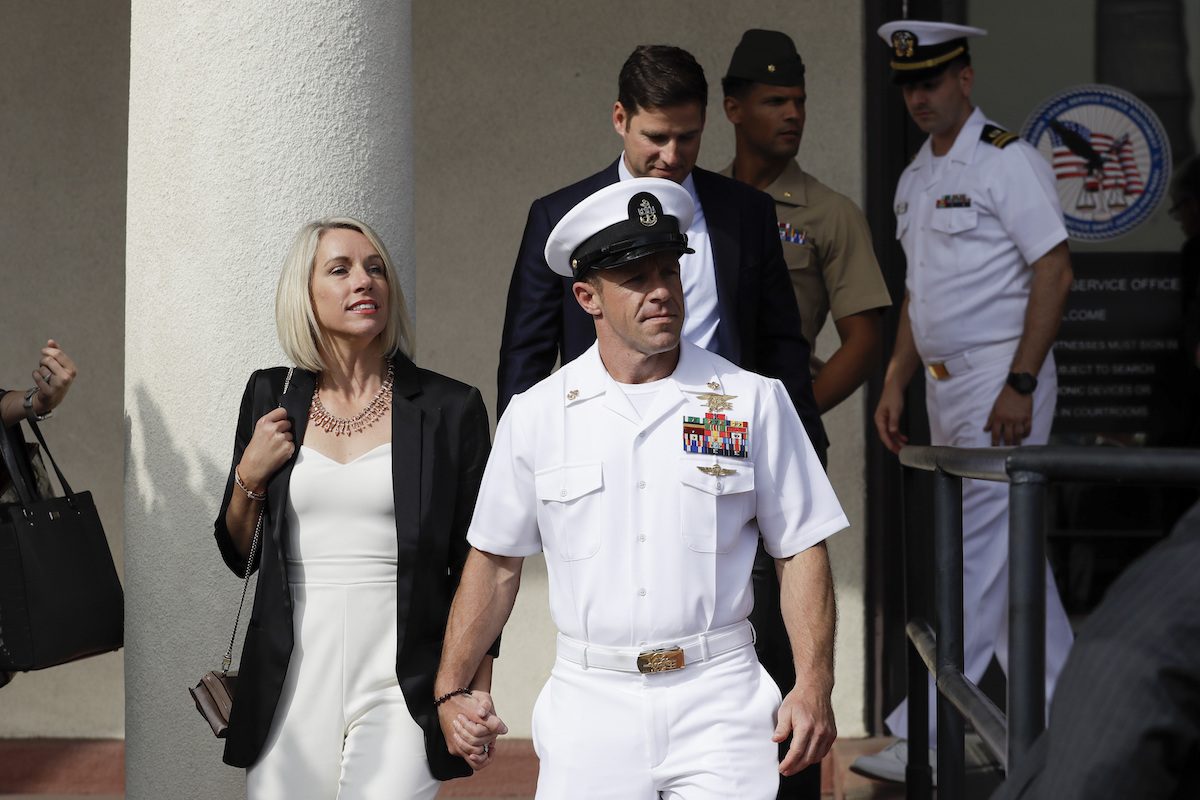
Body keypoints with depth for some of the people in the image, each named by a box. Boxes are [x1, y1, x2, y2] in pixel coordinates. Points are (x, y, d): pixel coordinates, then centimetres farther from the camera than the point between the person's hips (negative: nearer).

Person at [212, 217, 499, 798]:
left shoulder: (450, 408, 0)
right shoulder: (272, 397, 9)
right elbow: (235, 554, 16)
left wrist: (478, 699, -1)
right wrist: (250, 477, -2)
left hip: (401, 685, -3)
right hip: (293, 681, 3)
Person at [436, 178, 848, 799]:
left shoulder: (754, 402, 4)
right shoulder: (535, 415, 6)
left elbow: (801, 549, 4)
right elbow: (496, 560, 11)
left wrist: (814, 685, -6)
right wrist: (452, 689, 3)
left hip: (718, 703, -1)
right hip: (588, 706, 1)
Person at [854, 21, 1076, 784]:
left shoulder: (1008, 161, -9)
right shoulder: (915, 178, 16)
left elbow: (1055, 272, -15)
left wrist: (1019, 385, -20)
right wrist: (896, 384, 16)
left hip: (1002, 381, -9)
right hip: (947, 385, 9)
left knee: (978, 556, -9)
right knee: (1012, 554, 12)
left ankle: (923, 738, -7)